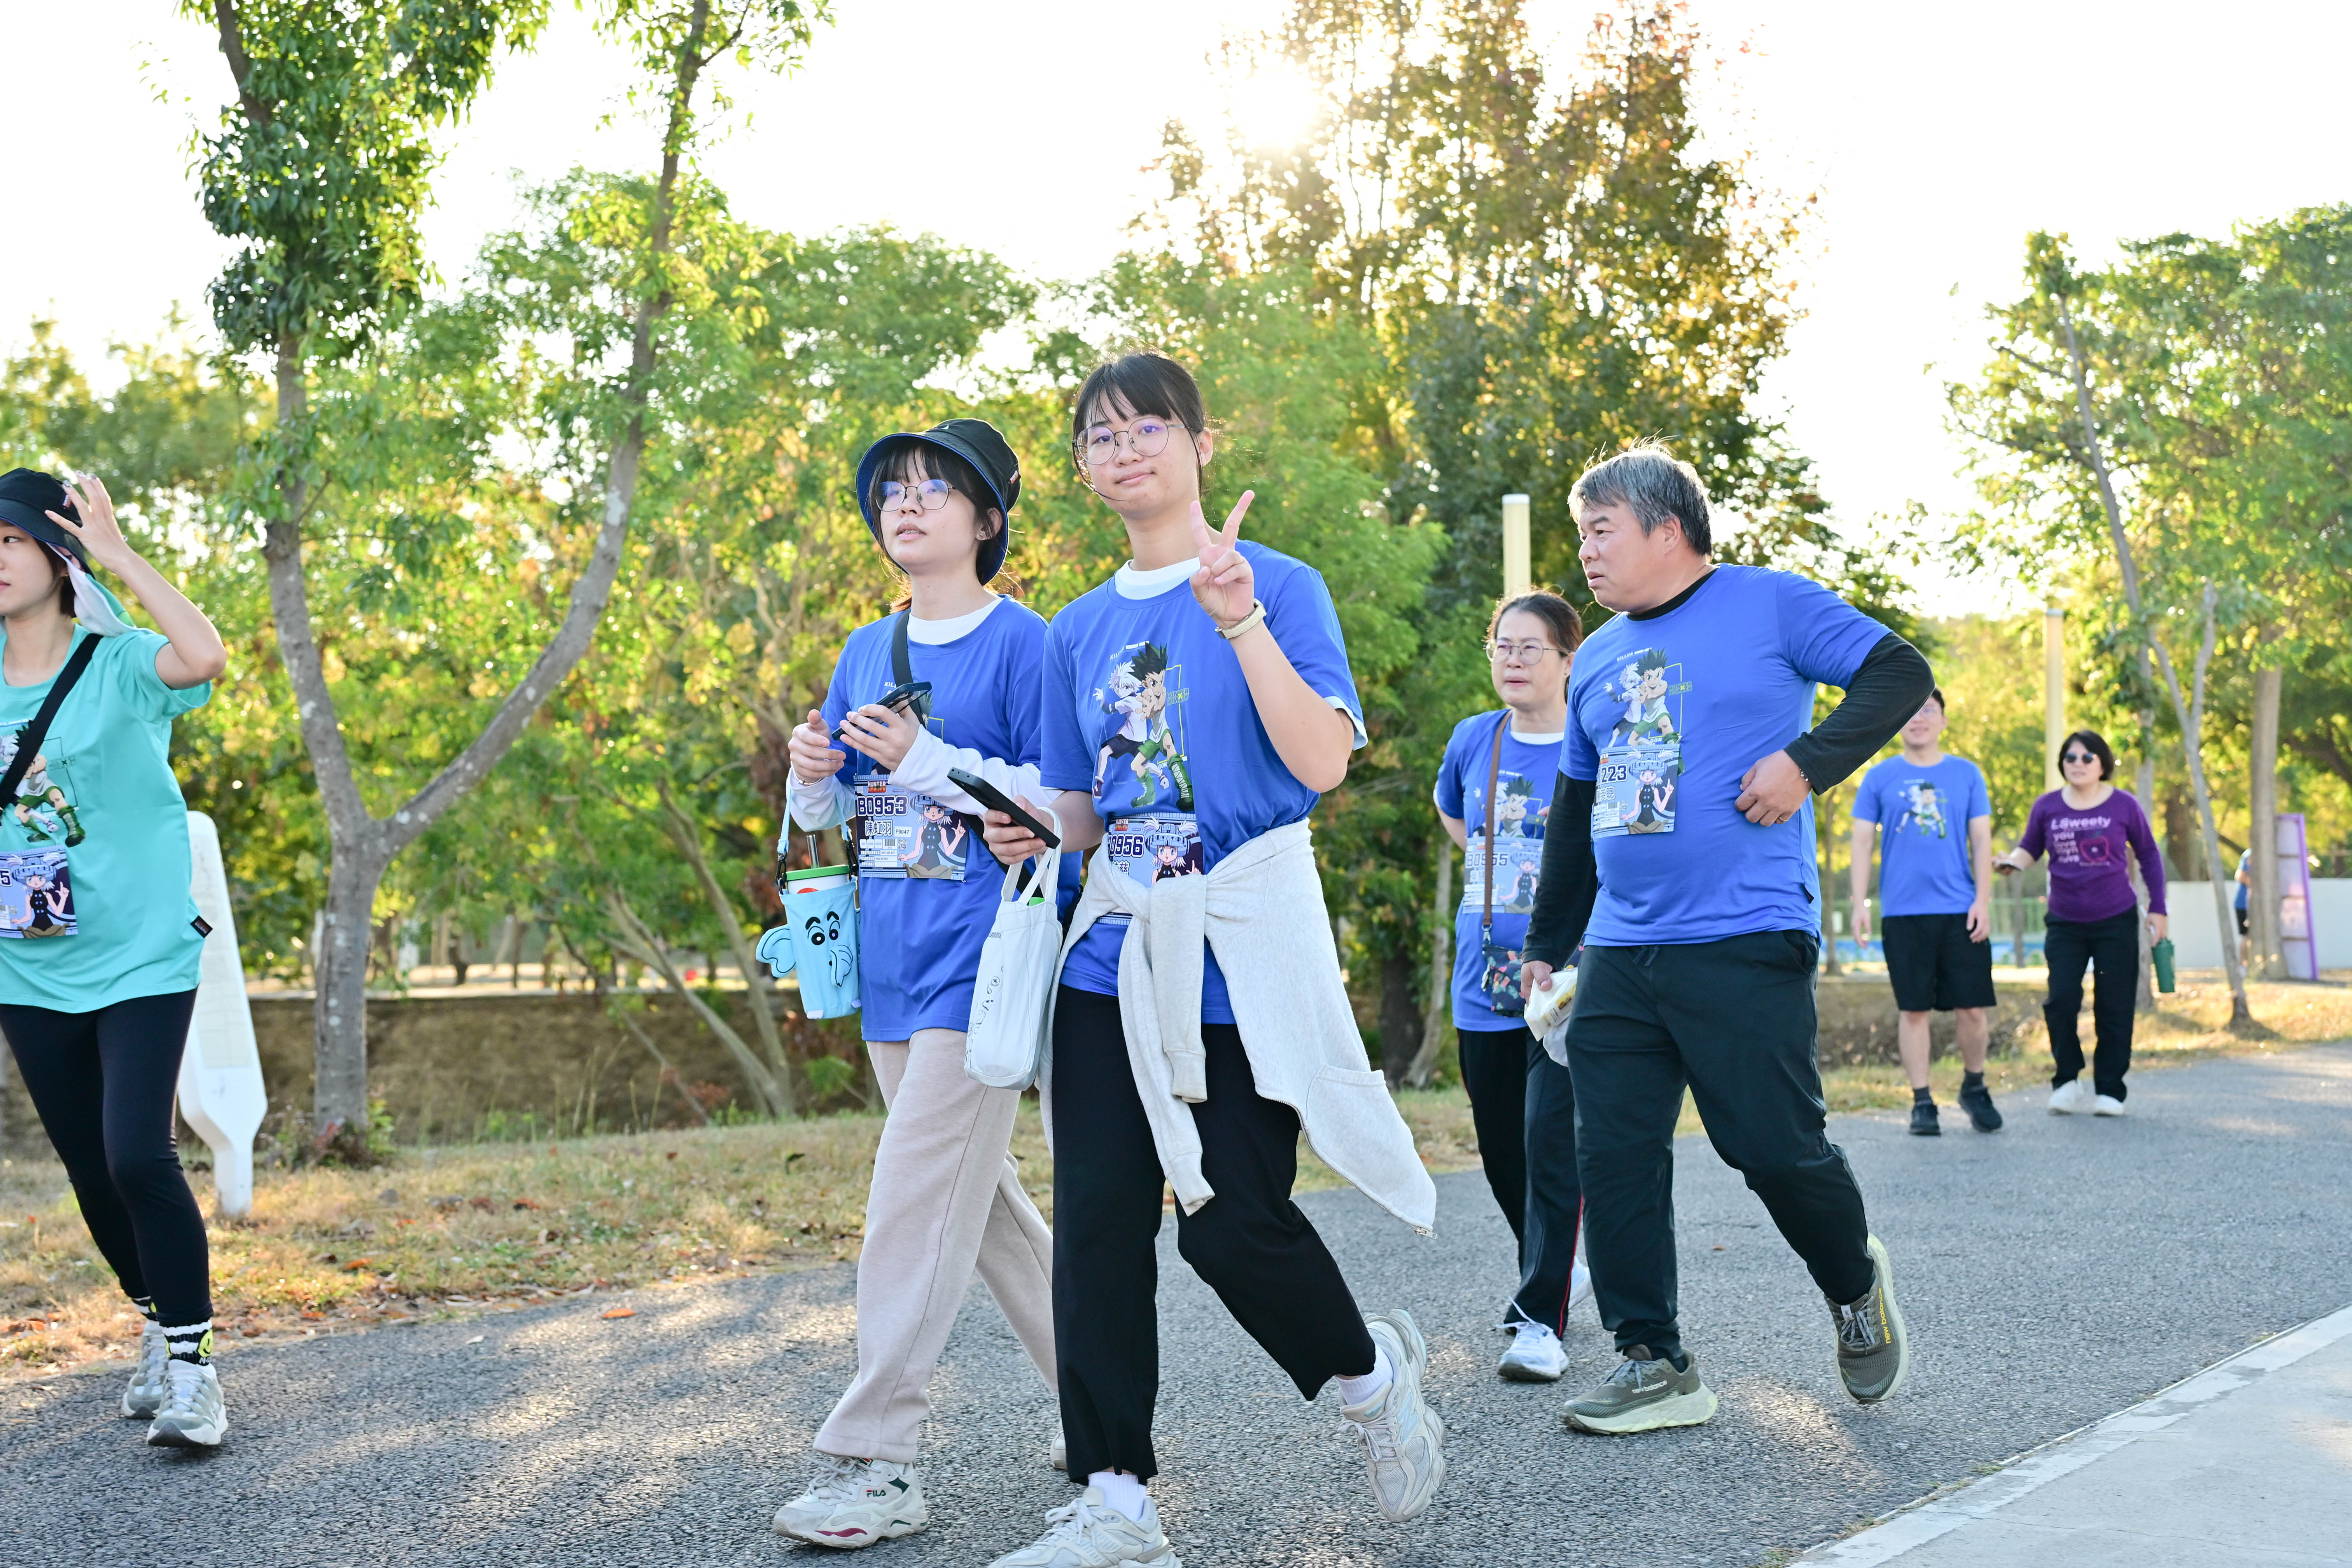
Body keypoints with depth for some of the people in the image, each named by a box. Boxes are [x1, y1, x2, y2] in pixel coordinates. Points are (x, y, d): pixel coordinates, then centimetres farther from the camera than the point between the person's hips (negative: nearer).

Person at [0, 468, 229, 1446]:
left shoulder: (119, 666, -9)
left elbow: (204, 656, -32)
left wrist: (119, 557, -25)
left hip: (141, 956, -5)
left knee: (137, 1155, -16)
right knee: (89, 1170, 13)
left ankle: (192, 1367, -4)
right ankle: (154, 1326, 33)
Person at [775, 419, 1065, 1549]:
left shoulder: (1020, 642, -6)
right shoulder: (866, 652, 15)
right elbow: (828, 818, 21)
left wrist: (926, 758, -19)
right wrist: (813, 774, -2)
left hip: (979, 954, -8)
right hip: (889, 959, 8)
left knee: (919, 1194, -11)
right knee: (976, 1197, 13)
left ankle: (872, 1465, -7)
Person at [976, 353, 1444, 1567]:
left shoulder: (1280, 586, -1)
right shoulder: (1079, 630, 15)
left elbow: (1322, 763, -13)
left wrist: (1241, 621, -21)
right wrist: (1033, 829, -3)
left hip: (1243, 943, -5)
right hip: (1113, 949, 5)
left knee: (1231, 1222, -7)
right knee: (1097, 1218, -3)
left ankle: (1373, 1374, 24)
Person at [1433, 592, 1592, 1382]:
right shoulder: (1473, 740, 6)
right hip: (1484, 987, 5)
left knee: (1552, 1145, -12)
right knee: (1502, 1153, 13)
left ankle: (1543, 1320, -6)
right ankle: (1557, 1271, 36)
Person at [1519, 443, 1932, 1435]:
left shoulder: (1769, 604, 1)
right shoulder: (1597, 659, 19)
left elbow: (1901, 674, -2)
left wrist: (1808, 760, -15)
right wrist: (1547, 941, 24)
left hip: (1745, 946, -6)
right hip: (1619, 953, 6)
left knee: (1776, 1148, -5)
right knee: (1612, 1156, 0)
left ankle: (1857, 1289, 25)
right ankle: (1654, 1364, 9)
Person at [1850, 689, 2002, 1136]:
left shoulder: (1966, 775, 8)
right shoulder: (1880, 777, 6)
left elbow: (1981, 840, 6)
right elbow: (1862, 842, 4)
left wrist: (1983, 901, -3)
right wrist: (1860, 904, -5)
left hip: (1960, 912, 1)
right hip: (1903, 912, 0)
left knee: (1970, 1008, 1)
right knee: (1913, 1010, 2)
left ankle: (1974, 1088, 23)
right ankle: (1922, 1103, 9)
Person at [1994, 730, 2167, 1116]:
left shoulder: (2124, 805, -1)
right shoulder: (2047, 807, 1)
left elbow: (2149, 856, 8)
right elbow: (2030, 847, 13)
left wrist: (2157, 908, 6)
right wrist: (2013, 861, -11)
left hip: (2116, 922, -1)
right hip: (2065, 923, 1)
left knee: (2114, 1008, 2)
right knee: (2061, 1000, -9)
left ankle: (2109, 1090, 13)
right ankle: (2067, 1080, 9)